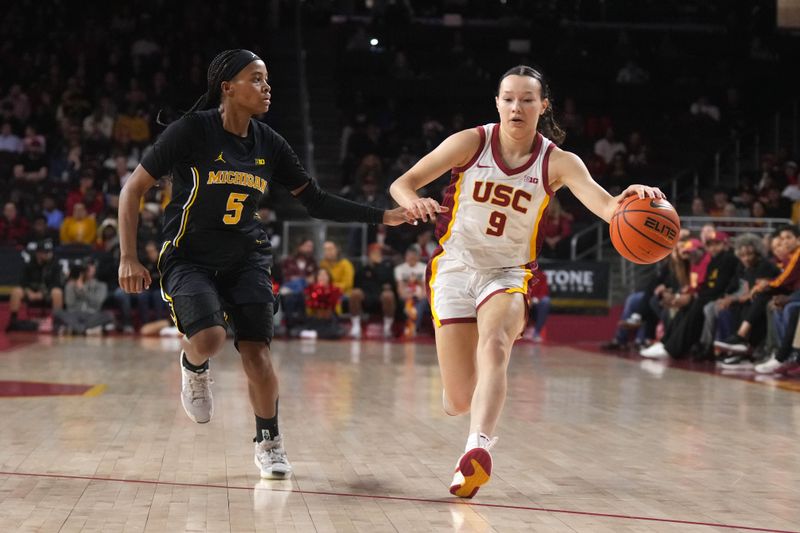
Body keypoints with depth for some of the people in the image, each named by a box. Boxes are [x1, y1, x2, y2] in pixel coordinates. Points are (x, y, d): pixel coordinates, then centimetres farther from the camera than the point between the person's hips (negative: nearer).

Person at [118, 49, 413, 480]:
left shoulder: (268, 144, 1)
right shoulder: (192, 131, -13)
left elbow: (315, 201, 10)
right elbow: (133, 189, -10)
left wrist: (380, 217, 2)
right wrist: (128, 258, -16)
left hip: (245, 258, 4)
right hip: (188, 257, -4)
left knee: (256, 349, -9)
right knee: (208, 338, -27)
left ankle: (268, 441, 14)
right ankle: (193, 368, 12)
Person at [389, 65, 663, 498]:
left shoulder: (558, 162, -8)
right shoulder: (472, 142, -8)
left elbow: (604, 204, -25)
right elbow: (402, 183, -7)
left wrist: (628, 200, -49)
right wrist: (413, 201, -31)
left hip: (509, 274, 0)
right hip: (455, 268, 0)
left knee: (494, 345, -34)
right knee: (459, 403, -3)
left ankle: (478, 446, -48)